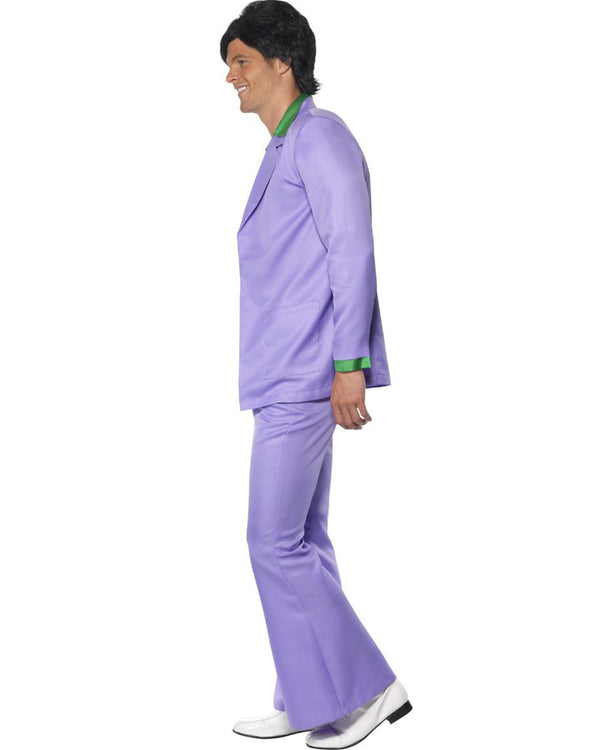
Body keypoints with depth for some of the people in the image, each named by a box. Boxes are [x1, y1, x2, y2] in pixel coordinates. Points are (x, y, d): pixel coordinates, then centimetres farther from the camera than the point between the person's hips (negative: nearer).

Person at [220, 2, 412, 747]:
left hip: (306, 377, -10)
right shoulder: (283, 151, 21)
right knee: (302, 540, 11)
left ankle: (367, 685, 1)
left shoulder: (321, 136, -8)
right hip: (285, 378, 10)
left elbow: (353, 252, -16)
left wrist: (349, 364, -21)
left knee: (276, 542, -9)